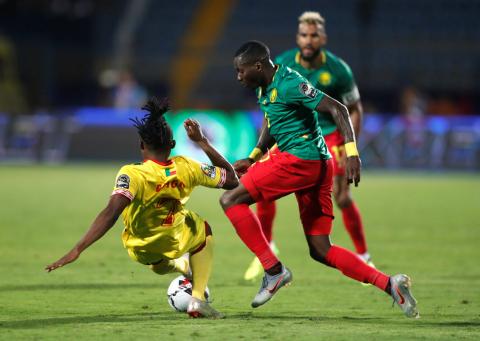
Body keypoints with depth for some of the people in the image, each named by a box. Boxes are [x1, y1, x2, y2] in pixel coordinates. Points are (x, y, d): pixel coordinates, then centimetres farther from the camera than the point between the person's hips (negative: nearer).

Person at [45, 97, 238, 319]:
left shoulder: (132, 175, -29)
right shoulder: (185, 168, -17)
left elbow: (111, 213, -43)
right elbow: (231, 179, -2)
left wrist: (77, 250, -47)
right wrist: (201, 141, 1)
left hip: (141, 252, 0)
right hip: (175, 242, 0)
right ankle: (197, 300, 19)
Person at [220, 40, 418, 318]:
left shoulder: (289, 84, -15)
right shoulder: (264, 87, 14)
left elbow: (338, 109, -18)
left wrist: (352, 152, -27)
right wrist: (253, 158, 19)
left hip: (300, 160, -10)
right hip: (316, 167, 10)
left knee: (230, 200, -9)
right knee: (320, 251, 8)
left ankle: (274, 271, -11)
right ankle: (389, 284, 2)